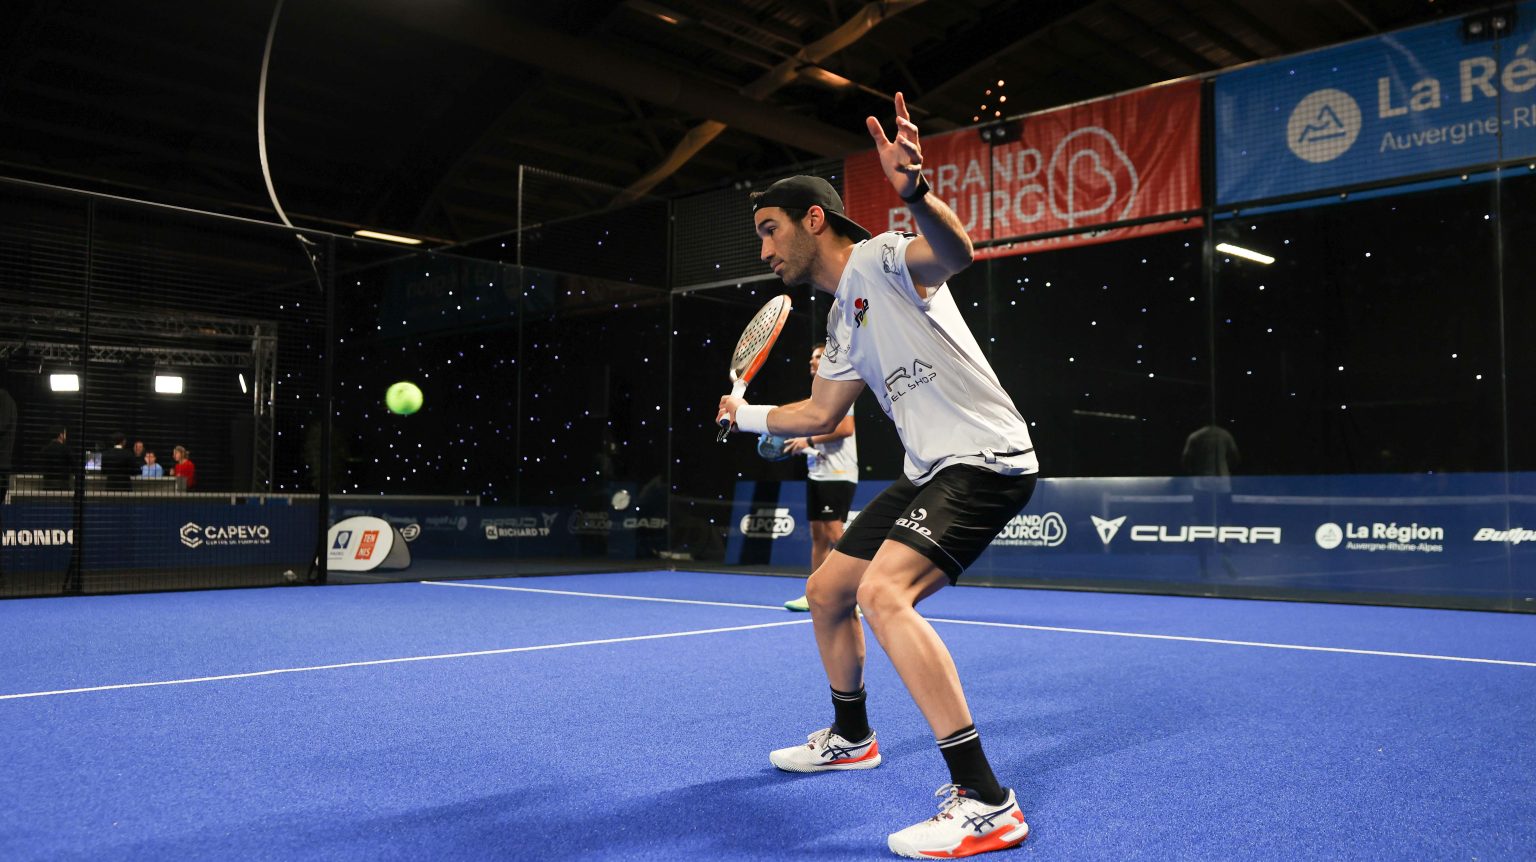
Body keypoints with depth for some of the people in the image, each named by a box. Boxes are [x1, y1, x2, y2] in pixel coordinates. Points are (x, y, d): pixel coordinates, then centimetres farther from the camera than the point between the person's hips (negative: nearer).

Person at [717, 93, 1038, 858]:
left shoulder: (881, 260, -10)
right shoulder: (844, 320, 17)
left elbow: (954, 251, -34)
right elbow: (821, 412, 29)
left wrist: (914, 191, -53)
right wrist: (747, 415, 36)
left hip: (985, 459, -10)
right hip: (927, 472, 10)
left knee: (883, 594, -29)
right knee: (827, 590, 16)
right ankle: (850, 736, 39)